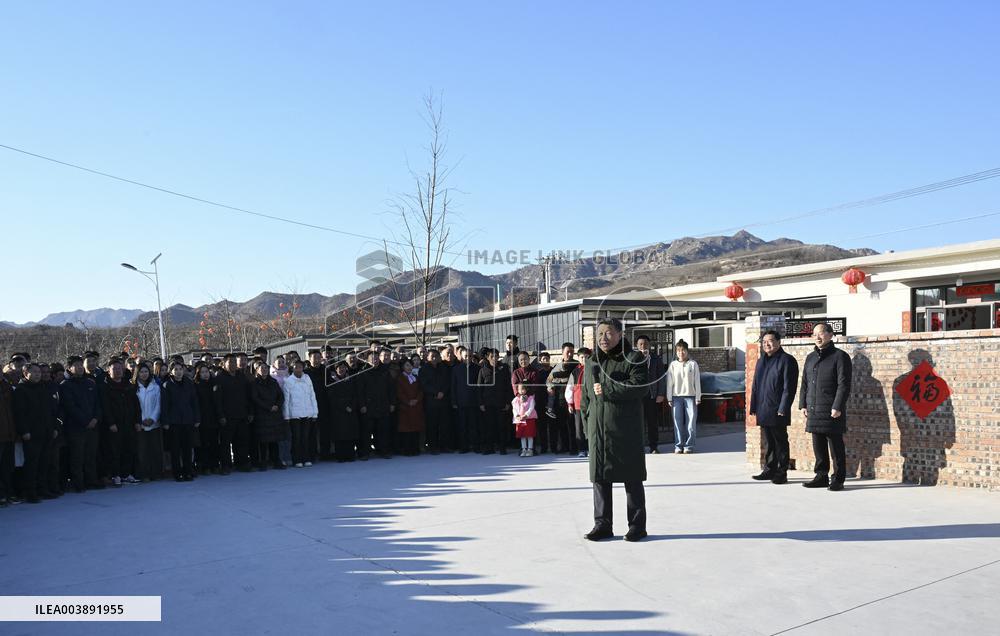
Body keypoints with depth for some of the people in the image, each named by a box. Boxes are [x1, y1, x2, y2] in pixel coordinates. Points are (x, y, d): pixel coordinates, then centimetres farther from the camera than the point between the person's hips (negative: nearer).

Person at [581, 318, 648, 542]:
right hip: (598, 429, 5)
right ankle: (602, 525, 16)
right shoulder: (591, 363, 15)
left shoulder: (633, 358, -2)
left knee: (632, 479, 2)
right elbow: (585, 396, 19)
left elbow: (640, 387, -17)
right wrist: (588, 425, 13)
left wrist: (608, 389, -18)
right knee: (600, 477, 7)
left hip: (625, 429, -5)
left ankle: (637, 526, 13)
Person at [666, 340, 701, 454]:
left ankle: (689, 446, 5)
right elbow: (669, 382, 7)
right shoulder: (673, 365, 7)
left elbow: (697, 381, 4)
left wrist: (698, 397, -1)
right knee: (677, 422, 1)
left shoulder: (693, 364, 4)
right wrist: (669, 398, 3)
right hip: (676, 396, 1)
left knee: (691, 422, -3)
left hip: (690, 395, -1)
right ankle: (678, 445, 7)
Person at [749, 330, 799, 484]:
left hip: (777, 411, -7)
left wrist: (783, 409, -17)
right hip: (763, 411, 7)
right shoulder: (761, 361, 17)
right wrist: (753, 407, 13)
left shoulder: (786, 360, -7)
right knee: (768, 442, 14)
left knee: (780, 442, 1)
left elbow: (789, 388, -13)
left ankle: (781, 473, 8)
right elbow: (755, 386, 20)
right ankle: (769, 470, 21)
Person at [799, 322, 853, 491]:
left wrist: (837, 407, -16)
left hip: (832, 411, -6)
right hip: (813, 411, 6)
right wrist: (803, 404, 11)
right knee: (818, 447, 11)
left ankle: (838, 479, 7)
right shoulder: (810, 357, 16)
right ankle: (821, 477, 20)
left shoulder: (840, 356, -5)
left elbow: (844, 384, -11)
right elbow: (804, 383, 19)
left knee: (835, 446, 0)